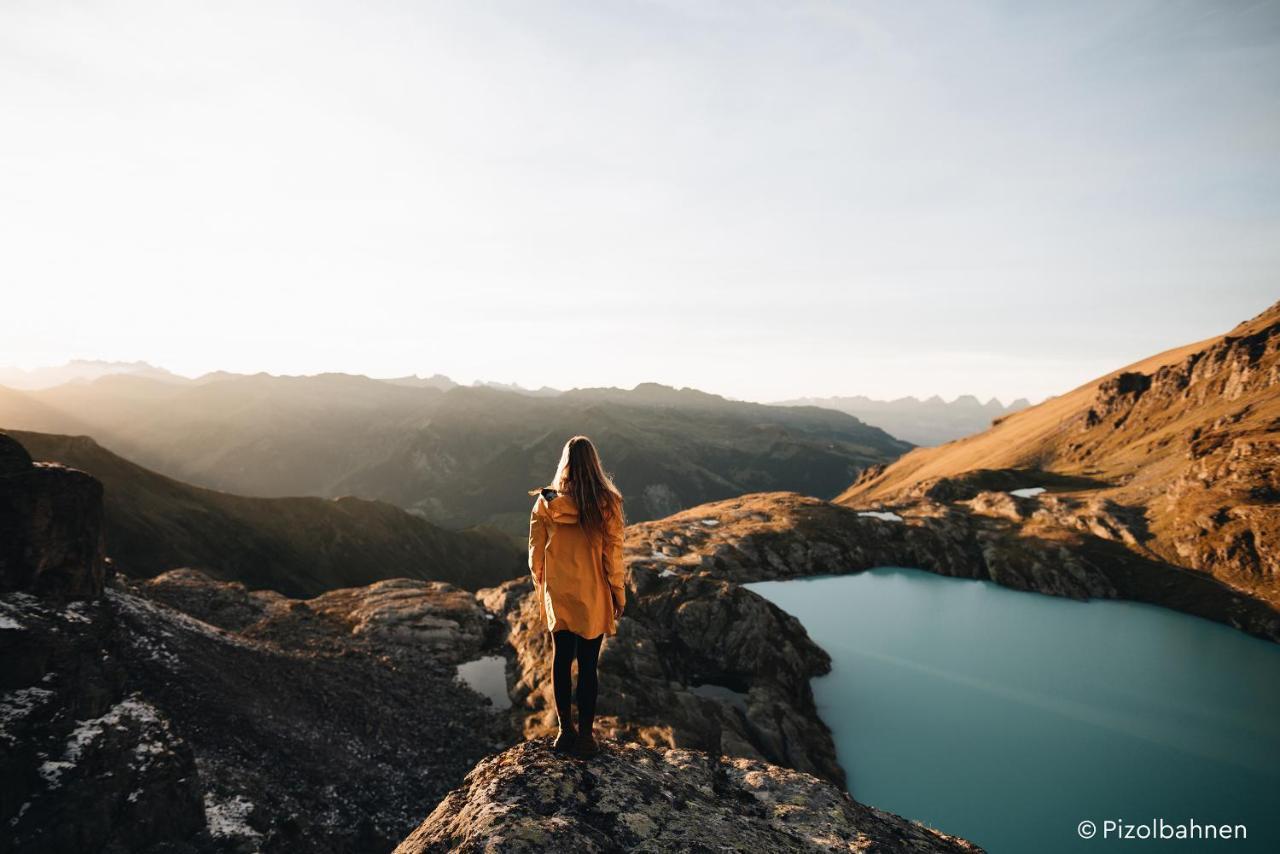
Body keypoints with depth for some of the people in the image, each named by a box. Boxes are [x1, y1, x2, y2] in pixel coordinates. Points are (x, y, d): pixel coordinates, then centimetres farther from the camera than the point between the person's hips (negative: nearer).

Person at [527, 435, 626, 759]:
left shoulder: (545, 503, -7)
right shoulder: (606, 504, -14)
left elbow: (536, 553, 0)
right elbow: (613, 554, -9)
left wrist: (541, 587, 16)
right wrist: (619, 594, 2)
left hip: (558, 596, 3)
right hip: (593, 598, -2)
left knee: (562, 659, 16)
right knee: (588, 665, 8)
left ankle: (565, 730, 27)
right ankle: (584, 735, 18)